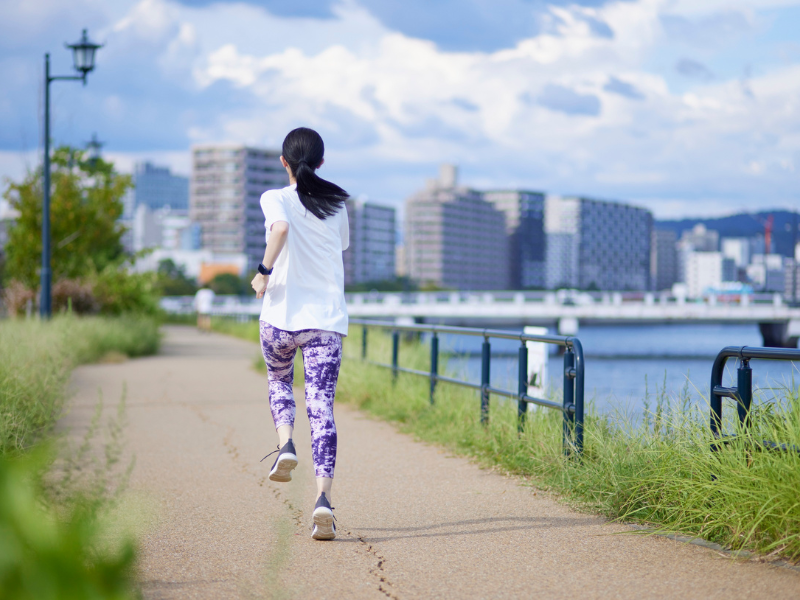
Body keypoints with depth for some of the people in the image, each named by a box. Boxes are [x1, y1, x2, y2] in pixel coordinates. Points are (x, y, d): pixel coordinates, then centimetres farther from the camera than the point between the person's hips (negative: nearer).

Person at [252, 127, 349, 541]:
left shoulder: (276, 199, -3)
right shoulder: (337, 204, 10)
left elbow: (281, 228, -24)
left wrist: (264, 271, -15)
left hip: (281, 315, -1)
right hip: (327, 319, 1)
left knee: (279, 381, 28)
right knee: (322, 407, -4)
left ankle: (285, 445, 2)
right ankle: (323, 497, -19)